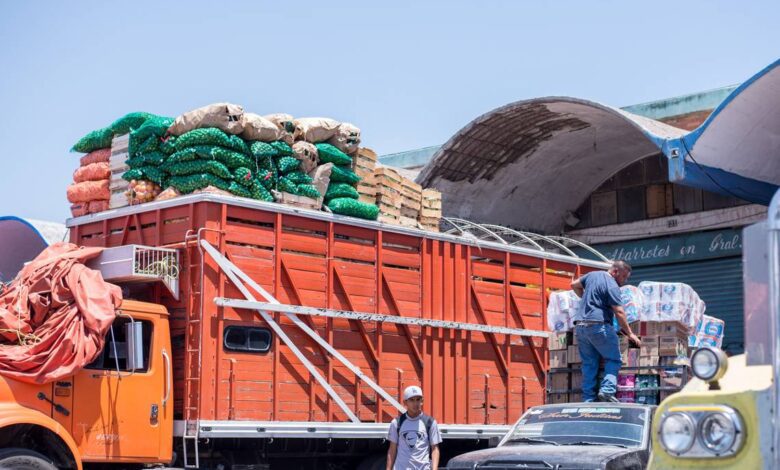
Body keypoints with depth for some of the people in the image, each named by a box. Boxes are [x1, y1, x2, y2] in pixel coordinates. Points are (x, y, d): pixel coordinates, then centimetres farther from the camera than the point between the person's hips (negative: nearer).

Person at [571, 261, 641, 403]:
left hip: (580, 326, 7)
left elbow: (575, 285, 29)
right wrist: (630, 334, -7)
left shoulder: (593, 275, 15)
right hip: (598, 325, -7)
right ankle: (607, 390, -17)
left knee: (589, 363, 8)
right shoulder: (612, 286, -8)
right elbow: (619, 312, -12)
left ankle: (588, 399, 3)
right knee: (613, 359, 1)